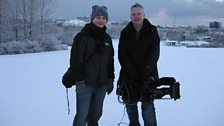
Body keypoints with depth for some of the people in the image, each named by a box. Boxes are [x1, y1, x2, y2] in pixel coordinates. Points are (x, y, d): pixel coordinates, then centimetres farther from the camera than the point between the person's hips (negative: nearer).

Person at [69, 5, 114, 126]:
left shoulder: (107, 38, 12)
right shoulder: (82, 36, -7)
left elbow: (110, 61, 17)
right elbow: (75, 60, -10)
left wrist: (111, 79, 12)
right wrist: (79, 80, -15)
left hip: (102, 84, 6)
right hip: (85, 83, -5)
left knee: (96, 114, 14)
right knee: (82, 115, -4)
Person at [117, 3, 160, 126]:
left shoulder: (152, 31, 1)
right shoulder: (125, 33, 4)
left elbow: (154, 55, -8)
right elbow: (122, 56, -5)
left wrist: (144, 74, -19)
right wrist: (134, 75, -16)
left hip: (148, 76, -2)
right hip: (128, 76, 2)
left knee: (148, 106, -4)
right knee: (130, 104, 10)